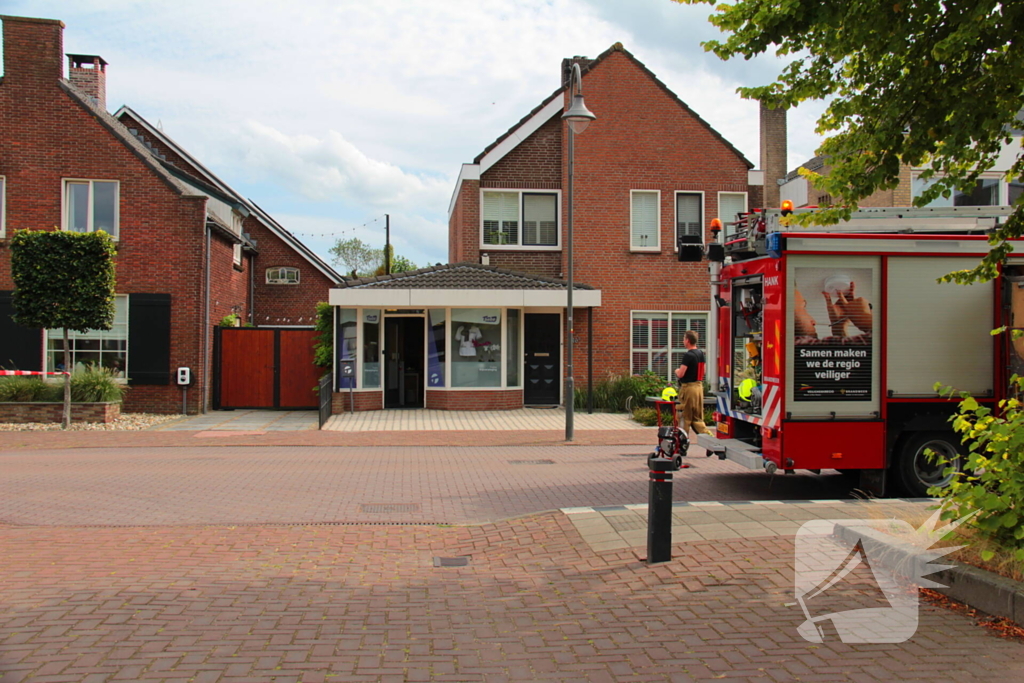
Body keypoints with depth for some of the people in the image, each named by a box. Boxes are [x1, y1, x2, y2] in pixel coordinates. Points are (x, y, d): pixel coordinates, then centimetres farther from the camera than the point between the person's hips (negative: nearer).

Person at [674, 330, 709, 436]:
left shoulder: (688, 355, -17)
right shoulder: (701, 353, 9)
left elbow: (680, 374, -20)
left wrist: (677, 370, 0)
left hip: (688, 387, -8)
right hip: (699, 386, 8)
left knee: (684, 417, 3)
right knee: (698, 417, 13)